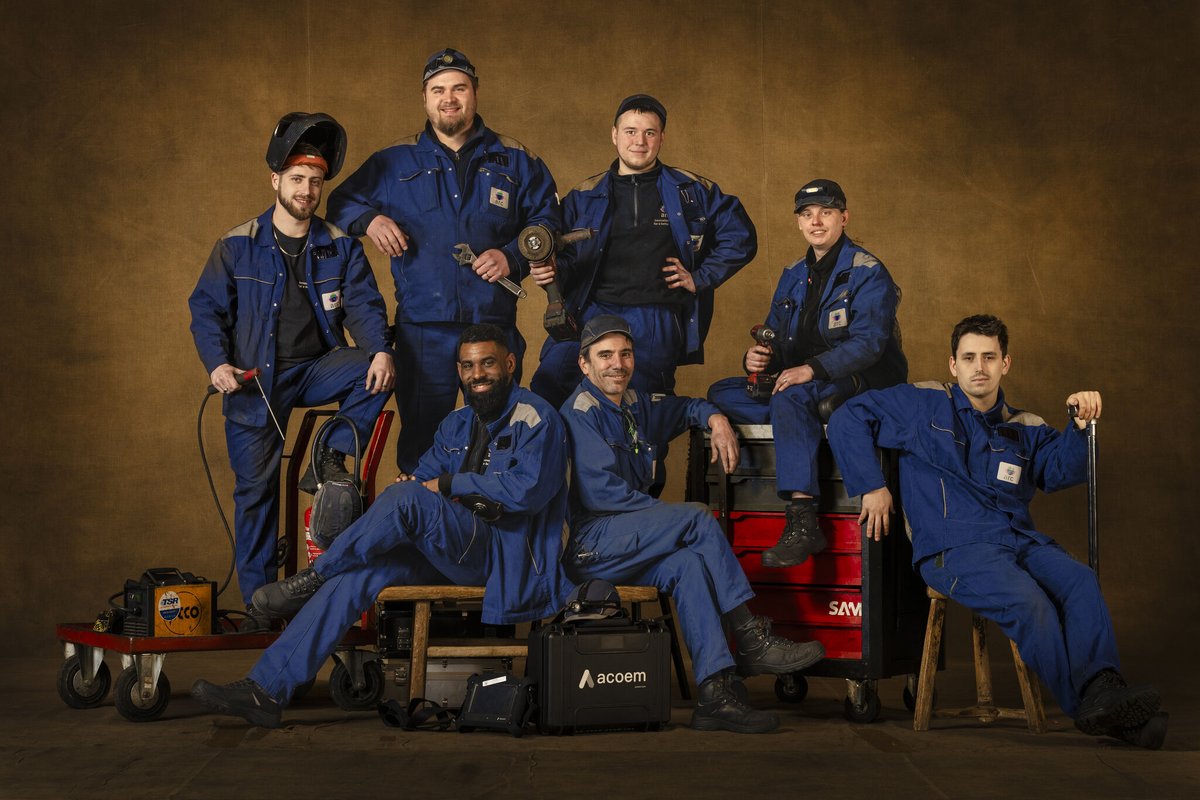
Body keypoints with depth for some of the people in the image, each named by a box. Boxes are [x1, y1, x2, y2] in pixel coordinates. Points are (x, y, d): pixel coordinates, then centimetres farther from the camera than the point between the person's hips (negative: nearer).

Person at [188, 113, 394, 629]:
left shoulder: (341, 247, 5)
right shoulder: (237, 247, 2)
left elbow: (364, 305, -3)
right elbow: (206, 309, 2)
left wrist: (381, 351, -23)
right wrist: (218, 363, -14)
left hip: (317, 368, 1)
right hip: (254, 380, -1)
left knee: (375, 373, -27)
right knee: (255, 489, -2)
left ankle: (331, 457, -8)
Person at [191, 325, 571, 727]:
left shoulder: (534, 417, -6)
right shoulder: (457, 424, 19)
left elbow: (529, 489, -20)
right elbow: (425, 476, 19)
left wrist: (450, 485, -11)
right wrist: (412, 484, -8)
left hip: (507, 555, -7)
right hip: (452, 552, 7)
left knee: (406, 497, -29)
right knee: (356, 574, -15)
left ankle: (315, 576, -9)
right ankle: (266, 689, -18)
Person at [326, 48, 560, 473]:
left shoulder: (514, 161, 9)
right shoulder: (395, 163, 10)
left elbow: (546, 221, 8)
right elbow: (341, 202, 18)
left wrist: (512, 257, -9)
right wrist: (368, 219, -3)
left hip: (495, 324, 0)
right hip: (422, 328, 0)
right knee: (421, 433, 5)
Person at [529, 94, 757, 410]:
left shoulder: (692, 191, 13)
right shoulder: (583, 197, 16)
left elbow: (740, 238, 17)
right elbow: (565, 257, 17)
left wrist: (700, 278, 7)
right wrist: (551, 271, -6)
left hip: (655, 316, -1)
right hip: (592, 310, 1)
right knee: (548, 383, -22)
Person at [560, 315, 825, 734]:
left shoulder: (636, 405, 18)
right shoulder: (581, 411, -6)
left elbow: (685, 406, 37)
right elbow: (600, 491, -15)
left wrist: (715, 418, 13)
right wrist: (673, 515, -13)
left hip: (624, 545, 7)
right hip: (585, 544, -7)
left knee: (687, 565, -24)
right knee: (697, 517, -22)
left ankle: (716, 693, -32)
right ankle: (752, 640, -20)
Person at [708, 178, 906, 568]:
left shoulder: (867, 273, -6)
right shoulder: (793, 277, 15)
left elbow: (868, 343, -18)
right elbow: (776, 340, 16)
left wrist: (812, 369, -31)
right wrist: (757, 356, -10)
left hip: (863, 385, -7)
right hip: (805, 386, 7)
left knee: (791, 397, -37)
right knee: (721, 393, -7)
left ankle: (802, 522, -41)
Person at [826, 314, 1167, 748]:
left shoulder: (1023, 428, 22)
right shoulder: (925, 405, 11)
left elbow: (1061, 470, 4)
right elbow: (848, 419, 6)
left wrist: (1080, 426, -14)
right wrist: (872, 486, -2)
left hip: (1022, 541, 5)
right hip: (953, 548, -5)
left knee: (1081, 581, -27)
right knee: (1027, 599, -32)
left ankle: (1101, 690, -41)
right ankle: (1089, 707, -30)